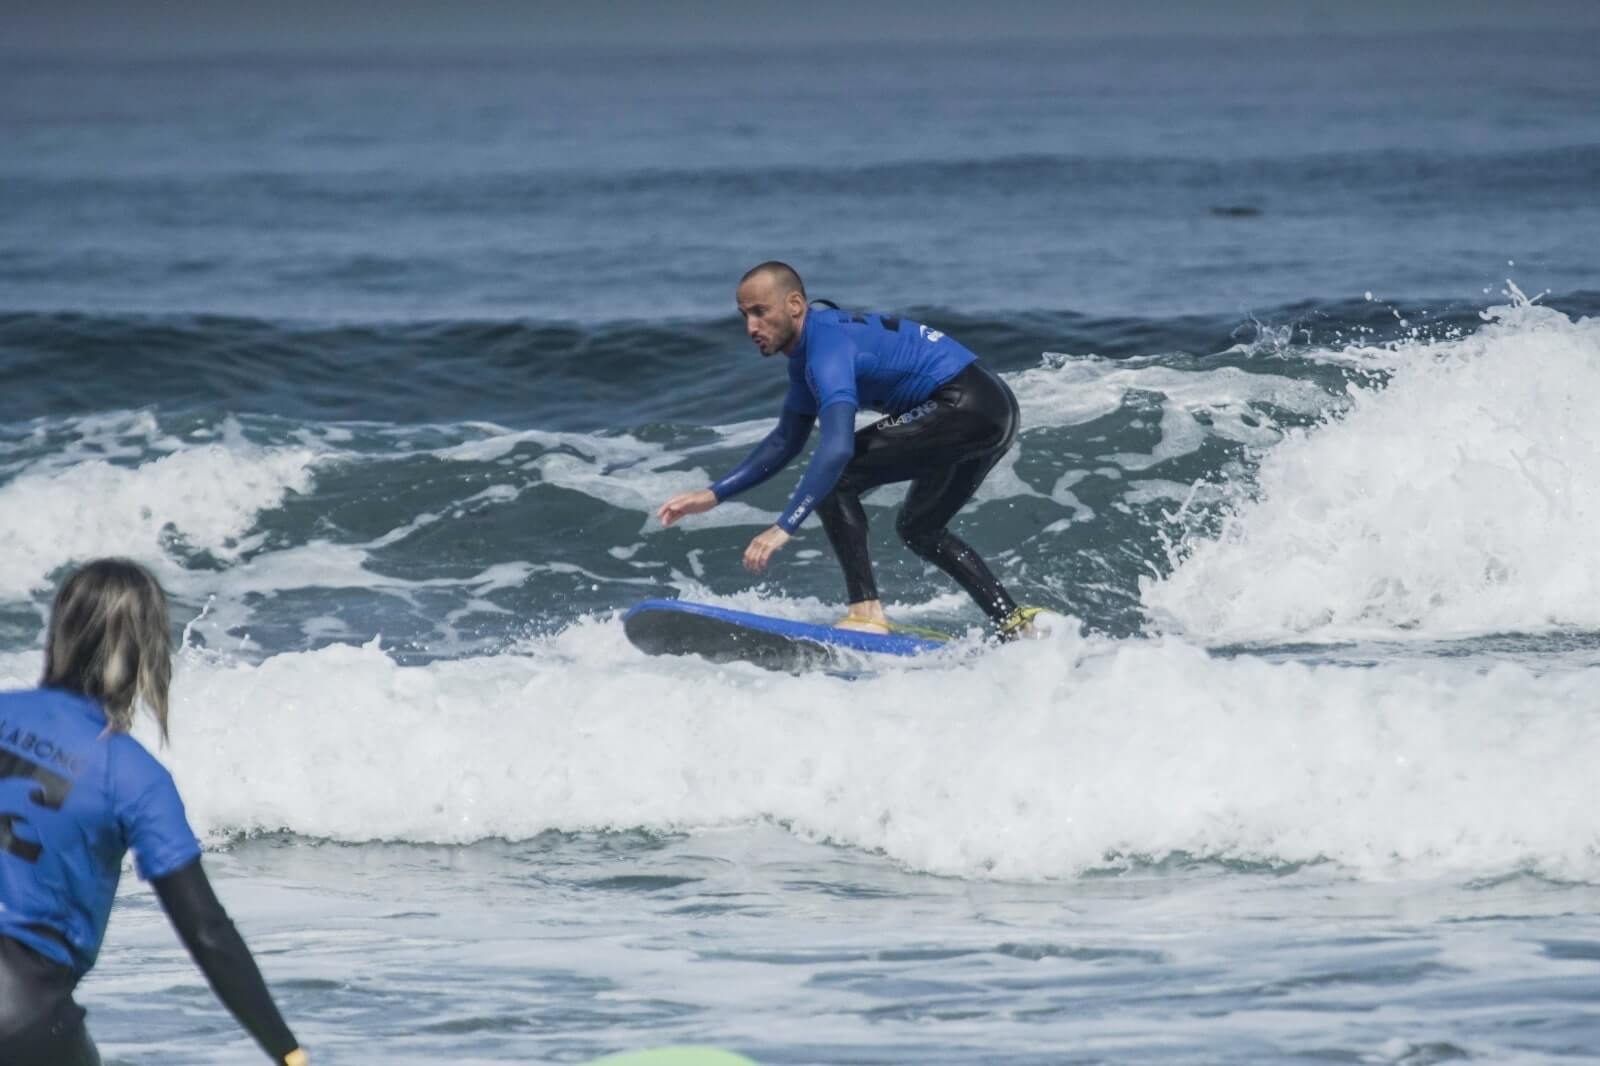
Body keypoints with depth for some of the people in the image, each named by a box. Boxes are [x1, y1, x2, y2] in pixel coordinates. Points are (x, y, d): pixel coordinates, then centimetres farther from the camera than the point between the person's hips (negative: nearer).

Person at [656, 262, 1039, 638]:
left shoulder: (829, 348, -19)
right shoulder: (809, 348, 13)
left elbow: (837, 447, -33)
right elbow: (786, 441, 24)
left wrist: (784, 528, -38)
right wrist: (714, 495, 17)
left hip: (963, 406, -11)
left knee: (835, 477, -14)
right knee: (919, 528, 26)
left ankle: (866, 612, -19)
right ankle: (1016, 623, 26)